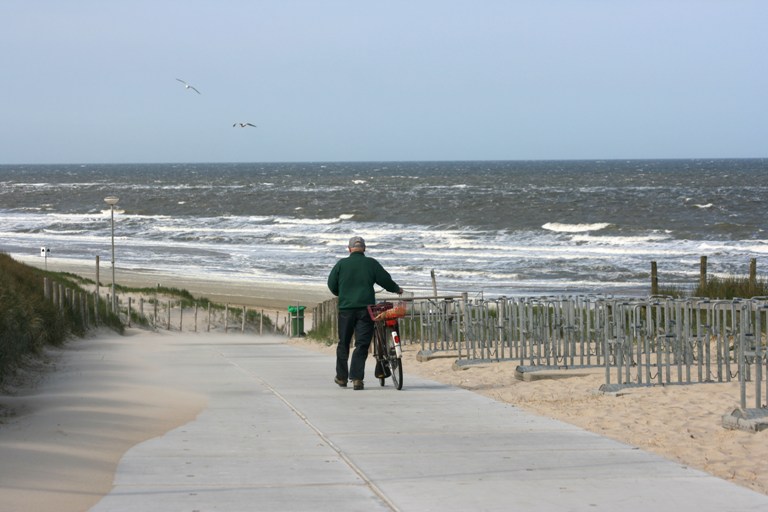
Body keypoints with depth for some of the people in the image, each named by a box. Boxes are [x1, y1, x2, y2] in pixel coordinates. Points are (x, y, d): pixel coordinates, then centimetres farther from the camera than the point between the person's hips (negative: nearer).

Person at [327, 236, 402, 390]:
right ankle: (357, 378, -9)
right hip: (366, 307, -1)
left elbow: (332, 284, 5)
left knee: (343, 343, 13)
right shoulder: (371, 264, 1)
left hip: (346, 308, 1)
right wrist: (397, 289, 23)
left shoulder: (341, 264, 2)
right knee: (362, 344, -1)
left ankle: (342, 377, 20)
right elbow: (385, 280, 4)